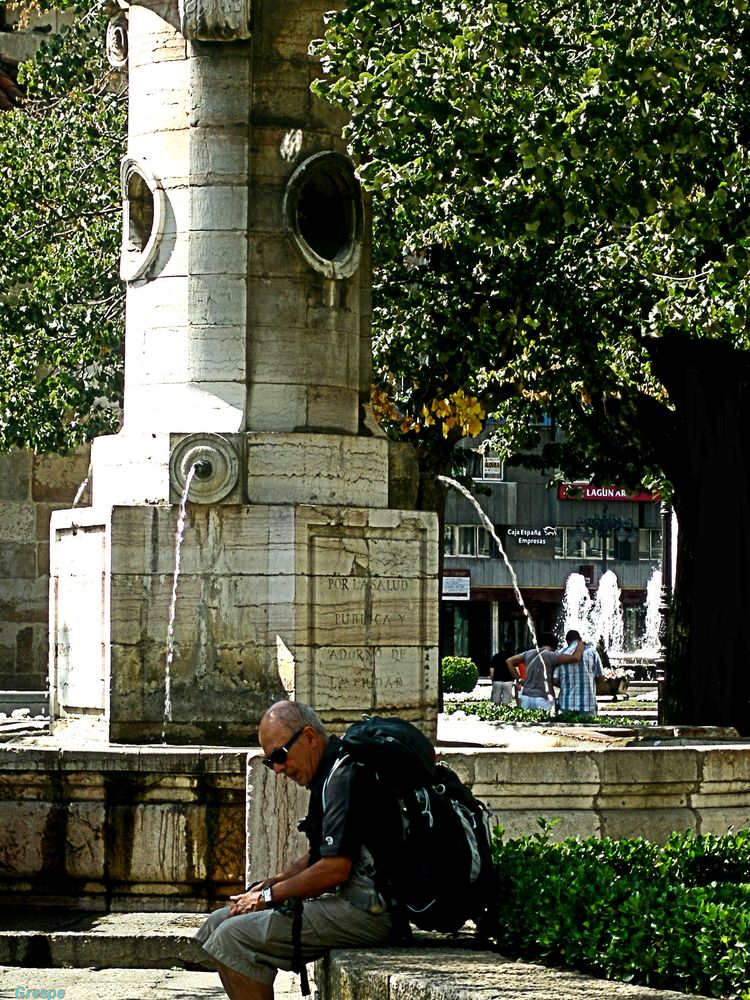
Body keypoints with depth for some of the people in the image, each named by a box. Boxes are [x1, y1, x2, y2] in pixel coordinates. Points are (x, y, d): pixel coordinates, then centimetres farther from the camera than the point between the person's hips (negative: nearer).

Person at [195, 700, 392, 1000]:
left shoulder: (343, 776, -16)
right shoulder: (330, 775, 18)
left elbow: (335, 870, -21)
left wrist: (269, 895, -9)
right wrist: (272, 882, 9)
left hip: (364, 909, -11)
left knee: (233, 939, -20)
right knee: (218, 923, 8)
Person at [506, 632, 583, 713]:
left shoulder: (529, 653, 10)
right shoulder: (551, 656, -9)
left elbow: (509, 661, 18)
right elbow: (575, 657, -16)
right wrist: (581, 644, 4)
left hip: (526, 697, 6)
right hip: (543, 699, -6)